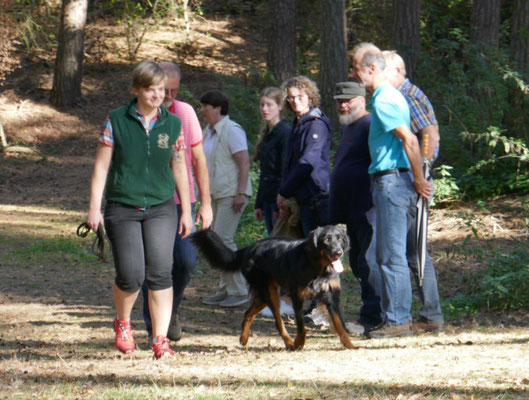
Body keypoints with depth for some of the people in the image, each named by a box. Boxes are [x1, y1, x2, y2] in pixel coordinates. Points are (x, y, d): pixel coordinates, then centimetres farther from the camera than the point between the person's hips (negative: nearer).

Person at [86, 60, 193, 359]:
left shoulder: (173, 124, 6)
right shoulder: (116, 121, -1)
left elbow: (179, 169, 14)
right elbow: (102, 166, 2)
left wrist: (186, 211, 13)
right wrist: (94, 208, -2)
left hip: (161, 208, 2)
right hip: (122, 208, -2)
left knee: (160, 272, -12)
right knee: (131, 275, -10)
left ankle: (161, 339, -5)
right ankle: (123, 323, 21)